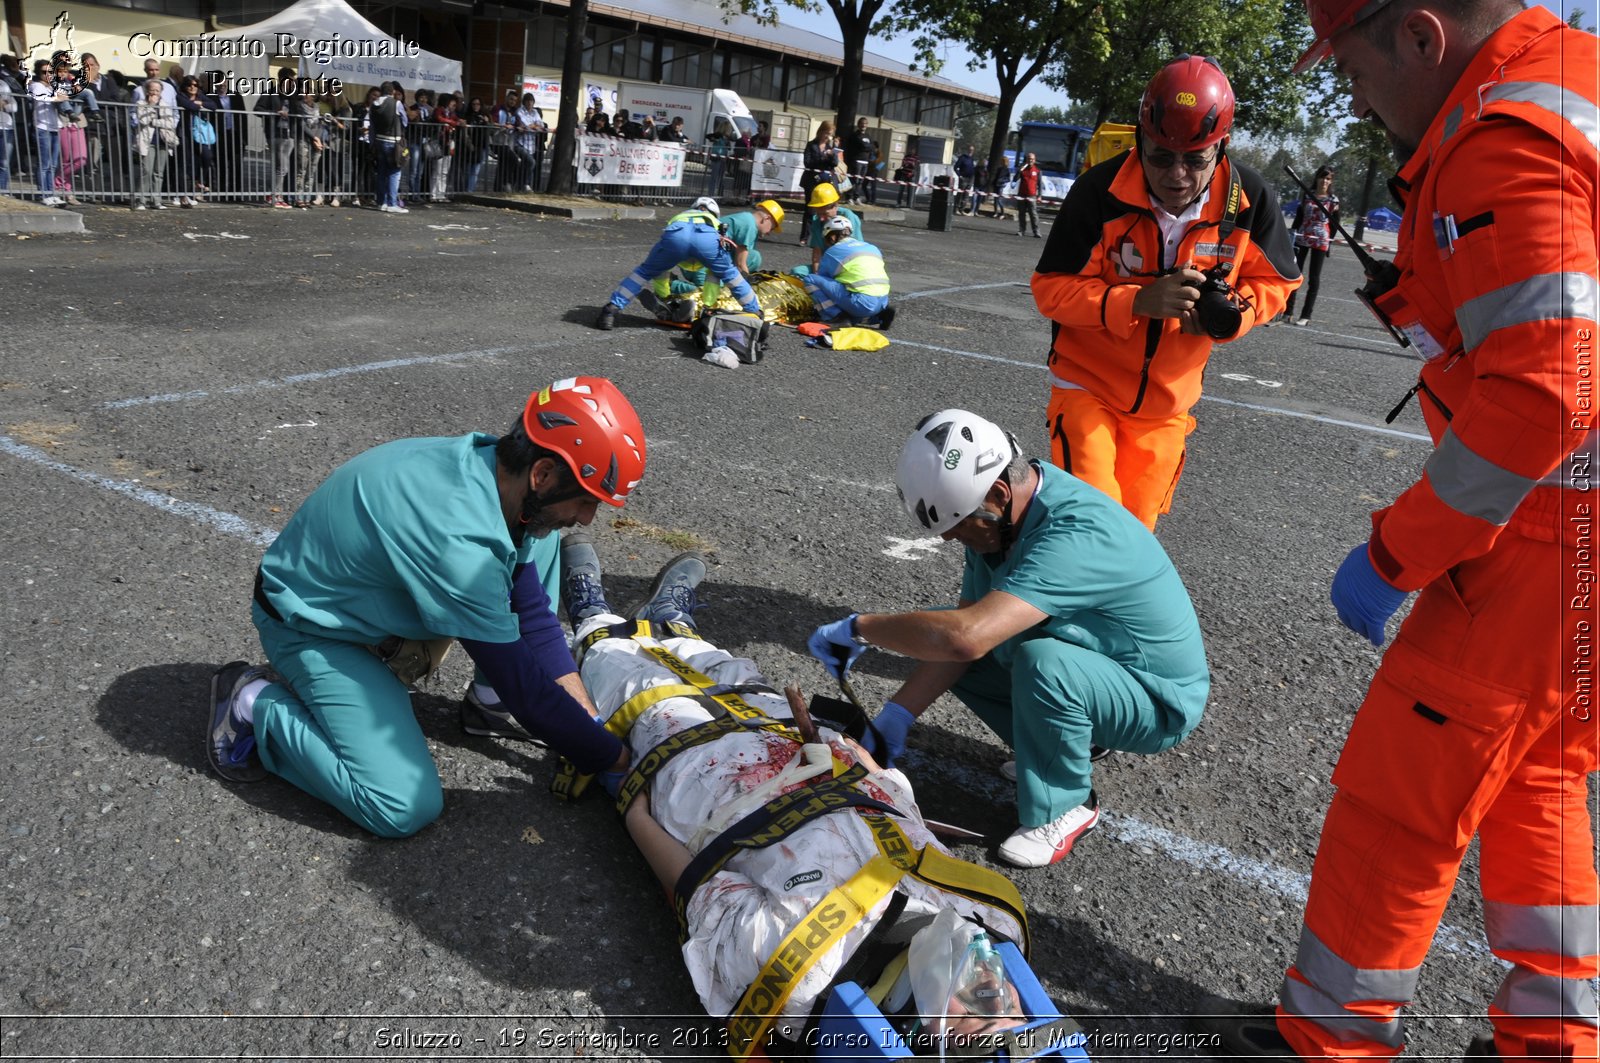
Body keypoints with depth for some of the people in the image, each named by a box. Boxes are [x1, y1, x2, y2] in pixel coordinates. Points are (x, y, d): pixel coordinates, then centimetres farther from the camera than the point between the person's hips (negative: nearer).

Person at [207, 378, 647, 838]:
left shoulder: (490, 462, -13)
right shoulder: (457, 539, -38)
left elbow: (533, 614, -4)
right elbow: (520, 684, -29)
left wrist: (591, 722, -7)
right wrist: (612, 757, -18)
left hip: (379, 594, 8)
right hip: (312, 625, -8)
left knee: (538, 537, -3)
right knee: (406, 808, -18)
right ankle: (256, 703, -1)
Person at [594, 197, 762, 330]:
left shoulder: (678, 217, 48)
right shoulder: (715, 224, 45)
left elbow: (660, 266, 51)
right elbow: (715, 273, 45)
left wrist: (664, 296, 60)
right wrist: (708, 303, 54)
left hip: (676, 234, 1)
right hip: (708, 237, -1)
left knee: (645, 271, 21)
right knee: (730, 274, 26)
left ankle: (611, 310, 13)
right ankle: (756, 314, 32)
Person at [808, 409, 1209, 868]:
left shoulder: (1076, 535, -36)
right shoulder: (1000, 515, -8)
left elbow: (968, 635, -46)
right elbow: (964, 629, -2)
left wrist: (858, 627, -32)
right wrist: (896, 717, -8)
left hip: (1160, 704, -8)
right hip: (1085, 666, 8)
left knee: (1042, 661, -37)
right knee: (941, 643, 1)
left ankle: (1064, 806, -10)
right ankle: (1061, 747, 13)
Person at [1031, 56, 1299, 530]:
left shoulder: (1248, 198, -12)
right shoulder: (1100, 191, -20)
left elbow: (1273, 281, 2)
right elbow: (1051, 288, -18)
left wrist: (1226, 313, -21)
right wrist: (1137, 302, -32)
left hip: (1166, 403, 3)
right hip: (1088, 387, -3)